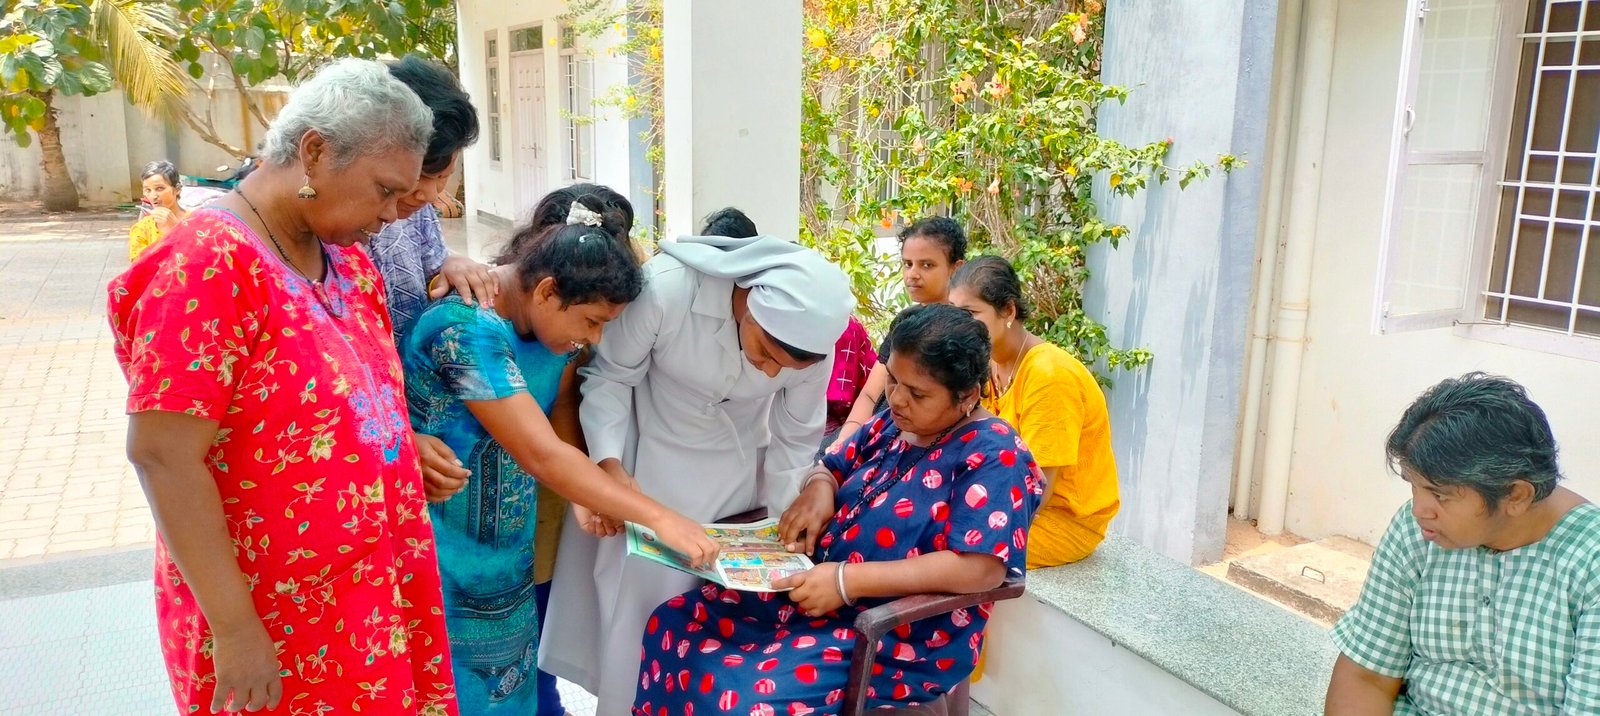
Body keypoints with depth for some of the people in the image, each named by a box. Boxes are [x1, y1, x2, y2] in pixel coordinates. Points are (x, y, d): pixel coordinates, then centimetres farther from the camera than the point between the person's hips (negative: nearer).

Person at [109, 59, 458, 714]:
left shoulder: (349, 261, 6)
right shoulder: (211, 262, -19)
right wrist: (236, 629, -21)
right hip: (270, 618, -7)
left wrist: (411, 447, 5)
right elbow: (162, 457, -22)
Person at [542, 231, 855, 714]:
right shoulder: (666, 287, -35)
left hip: (738, 469, 2)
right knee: (637, 592, 4)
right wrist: (611, 467, -25)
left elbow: (796, 438, -6)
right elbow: (611, 376, -18)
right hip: (651, 461, -2)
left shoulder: (812, 340, -23)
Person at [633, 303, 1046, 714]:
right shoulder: (894, 424, 6)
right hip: (820, 592, 8)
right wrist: (818, 489, -7)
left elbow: (982, 568, -28)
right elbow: (831, 467, 20)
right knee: (673, 624, -1)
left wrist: (849, 580, -29)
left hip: (900, 641, -8)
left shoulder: (995, 458, -17)